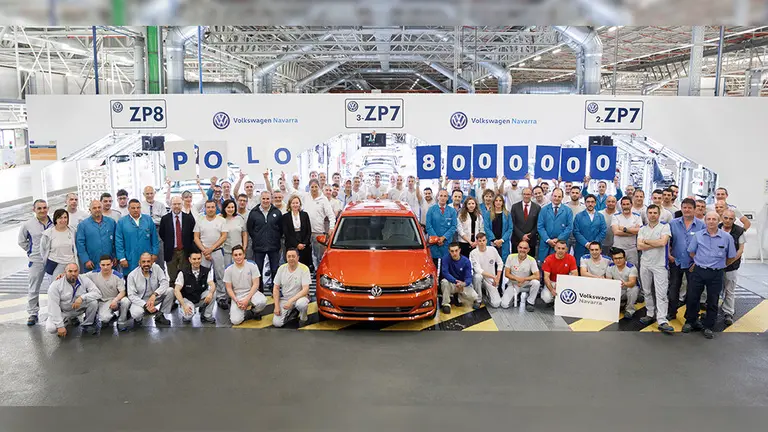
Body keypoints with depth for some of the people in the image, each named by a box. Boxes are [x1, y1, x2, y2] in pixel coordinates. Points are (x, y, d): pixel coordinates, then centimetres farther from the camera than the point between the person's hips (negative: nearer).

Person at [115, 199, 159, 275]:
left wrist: (154, 253, 3)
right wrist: (122, 258, -5)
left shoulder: (148, 220, 7)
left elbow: (154, 238, 9)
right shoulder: (122, 222, 1)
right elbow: (118, 242, 0)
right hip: (130, 261, -2)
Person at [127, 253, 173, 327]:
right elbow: (131, 295, -17)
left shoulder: (156, 268, -12)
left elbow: (164, 282, -20)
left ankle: (160, 316, -5)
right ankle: (138, 319, 7)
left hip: (154, 298, 3)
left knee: (170, 290, -22)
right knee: (136, 314, -35)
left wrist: (154, 294, -38)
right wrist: (145, 305, -31)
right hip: (140, 300, -3)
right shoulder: (132, 275, -15)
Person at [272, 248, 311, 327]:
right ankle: (289, 312, 18)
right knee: (276, 323, -14)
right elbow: (276, 288, 2)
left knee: (301, 304, -40)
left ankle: (303, 317, -4)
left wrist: (291, 301, -30)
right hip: (284, 299, 3)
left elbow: (305, 289, -21)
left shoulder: (304, 269, -15)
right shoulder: (282, 268, -3)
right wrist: (277, 306, -6)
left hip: (299, 297, -3)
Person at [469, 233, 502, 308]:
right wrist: (493, 276, -26)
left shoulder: (493, 250, -6)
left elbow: (500, 263, 7)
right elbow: (478, 270, -22)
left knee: (496, 304, -14)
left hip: (491, 280, 2)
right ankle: (478, 300, -15)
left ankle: (487, 292, 22)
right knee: (478, 276, -40)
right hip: (480, 278, -2)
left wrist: (497, 278, 1)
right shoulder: (473, 253, -15)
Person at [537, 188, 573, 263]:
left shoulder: (567, 210, 7)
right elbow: (540, 227, 2)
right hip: (546, 244, 1)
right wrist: (548, 240, -10)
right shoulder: (544, 210, 9)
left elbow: (569, 228, 0)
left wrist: (558, 239, -10)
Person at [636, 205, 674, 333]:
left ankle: (662, 321, -10)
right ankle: (650, 314, 25)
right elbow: (639, 246, -4)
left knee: (661, 293, -8)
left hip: (660, 265, -4)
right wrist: (656, 244, -12)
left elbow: (663, 242, -18)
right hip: (645, 264, 4)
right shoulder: (642, 229, 9)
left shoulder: (665, 227, -2)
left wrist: (646, 241, -6)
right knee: (647, 291, 12)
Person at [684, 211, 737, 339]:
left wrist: (720, 266, 11)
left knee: (713, 302, 8)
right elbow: (691, 252, 12)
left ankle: (708, 326, 21)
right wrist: (701, 262, 9)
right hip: (698, 271, 1)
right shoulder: (698, 235, 0)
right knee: (692, 298, 6)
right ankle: (690, 321, 25)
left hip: (716, 274, -1)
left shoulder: (727, 237, -4)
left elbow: (732, 257, 6)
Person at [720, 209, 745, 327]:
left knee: (730, 291, 5)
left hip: (731, 267, -1)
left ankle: (728, 313, 15)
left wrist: (729, 261, -11)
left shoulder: (739, 231, -4)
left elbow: (741, 249, -3)